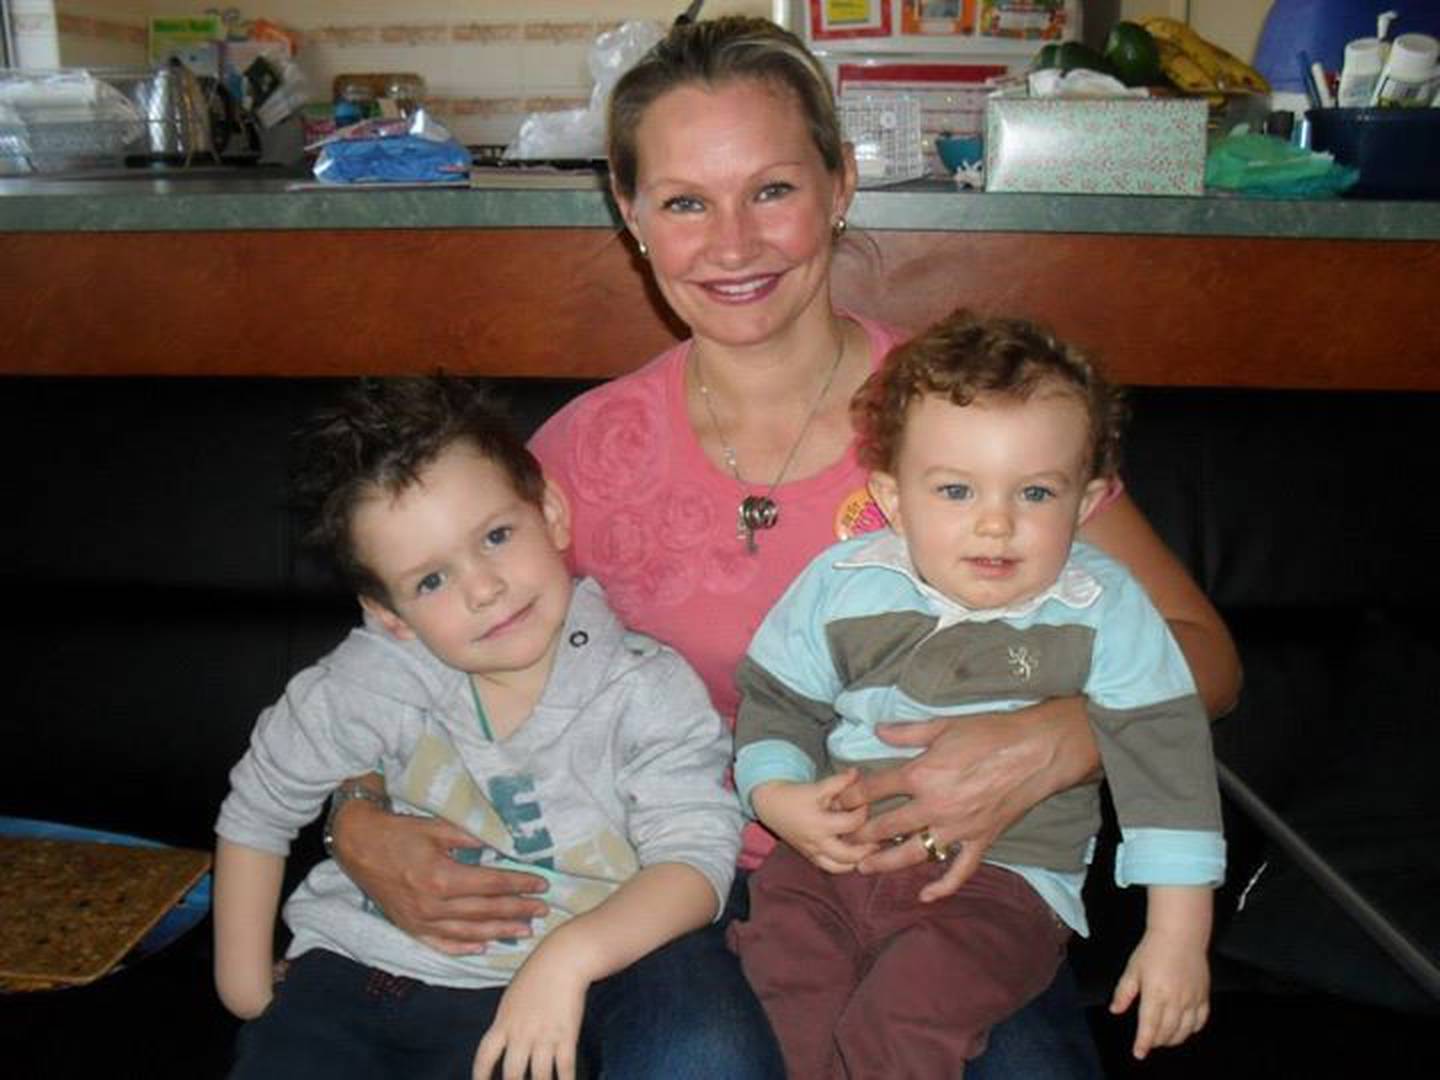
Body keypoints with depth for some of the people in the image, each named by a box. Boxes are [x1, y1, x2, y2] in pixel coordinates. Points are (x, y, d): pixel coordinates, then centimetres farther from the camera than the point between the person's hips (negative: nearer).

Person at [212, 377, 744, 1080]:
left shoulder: (646, 691, -12)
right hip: (358, 967, 2)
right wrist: (246, 988, 9)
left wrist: (568, 955, -33)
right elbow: (256, 811, 7)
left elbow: (695, 860, -17)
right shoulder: (373, 682, -7)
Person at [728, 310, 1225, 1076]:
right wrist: (778, 798, -9)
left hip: (1005, 876, -2)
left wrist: (1178, 935, -5)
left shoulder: (1104, 612, -4)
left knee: (909, 1012, -27)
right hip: (836, 855, 3)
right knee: (780, 952, -23)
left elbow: (1163, 760, -3)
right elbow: (775, 702, 11)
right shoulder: (839, 586, 0)